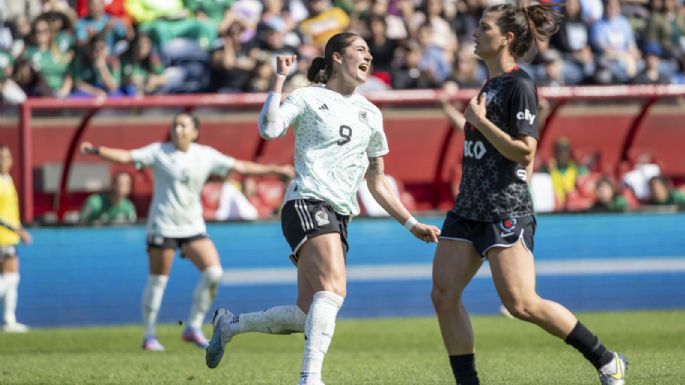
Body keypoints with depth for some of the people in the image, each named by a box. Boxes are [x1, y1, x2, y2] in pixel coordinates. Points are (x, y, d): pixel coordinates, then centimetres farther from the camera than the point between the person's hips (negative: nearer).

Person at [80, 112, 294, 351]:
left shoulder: (206, 156, 5)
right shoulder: (159, 152, -3)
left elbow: (240, 167, 9)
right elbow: (126, 157, -12)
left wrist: (274, 170, 5)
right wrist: (97, 151, -26)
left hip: (193, 226, 3)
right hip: (162, 226, -3)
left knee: (214, 273, -10)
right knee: (157, 280, -1)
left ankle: (193, 328, 1)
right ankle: (149, 336, 11)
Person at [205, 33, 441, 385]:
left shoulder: (370, 114, 20)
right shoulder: (308, 98, 3)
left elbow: (377, 184, 25)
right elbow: (268, 129, -16)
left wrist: (412, 225, 21)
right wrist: (280, 79, -14)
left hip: (340, 217, 7)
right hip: (308, 205, -7)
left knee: (305, 317, 0)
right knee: (333, 289, -28)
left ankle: (229, 323, 23)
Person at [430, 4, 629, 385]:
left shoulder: (519, 85, -11)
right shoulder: (491, 84, 16)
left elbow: (524, 152, -18)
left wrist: (479, 120, -16)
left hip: (505, 210, -9)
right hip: (469, 207, 9)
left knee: (521, 303, -13)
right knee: (444, 294, -1)